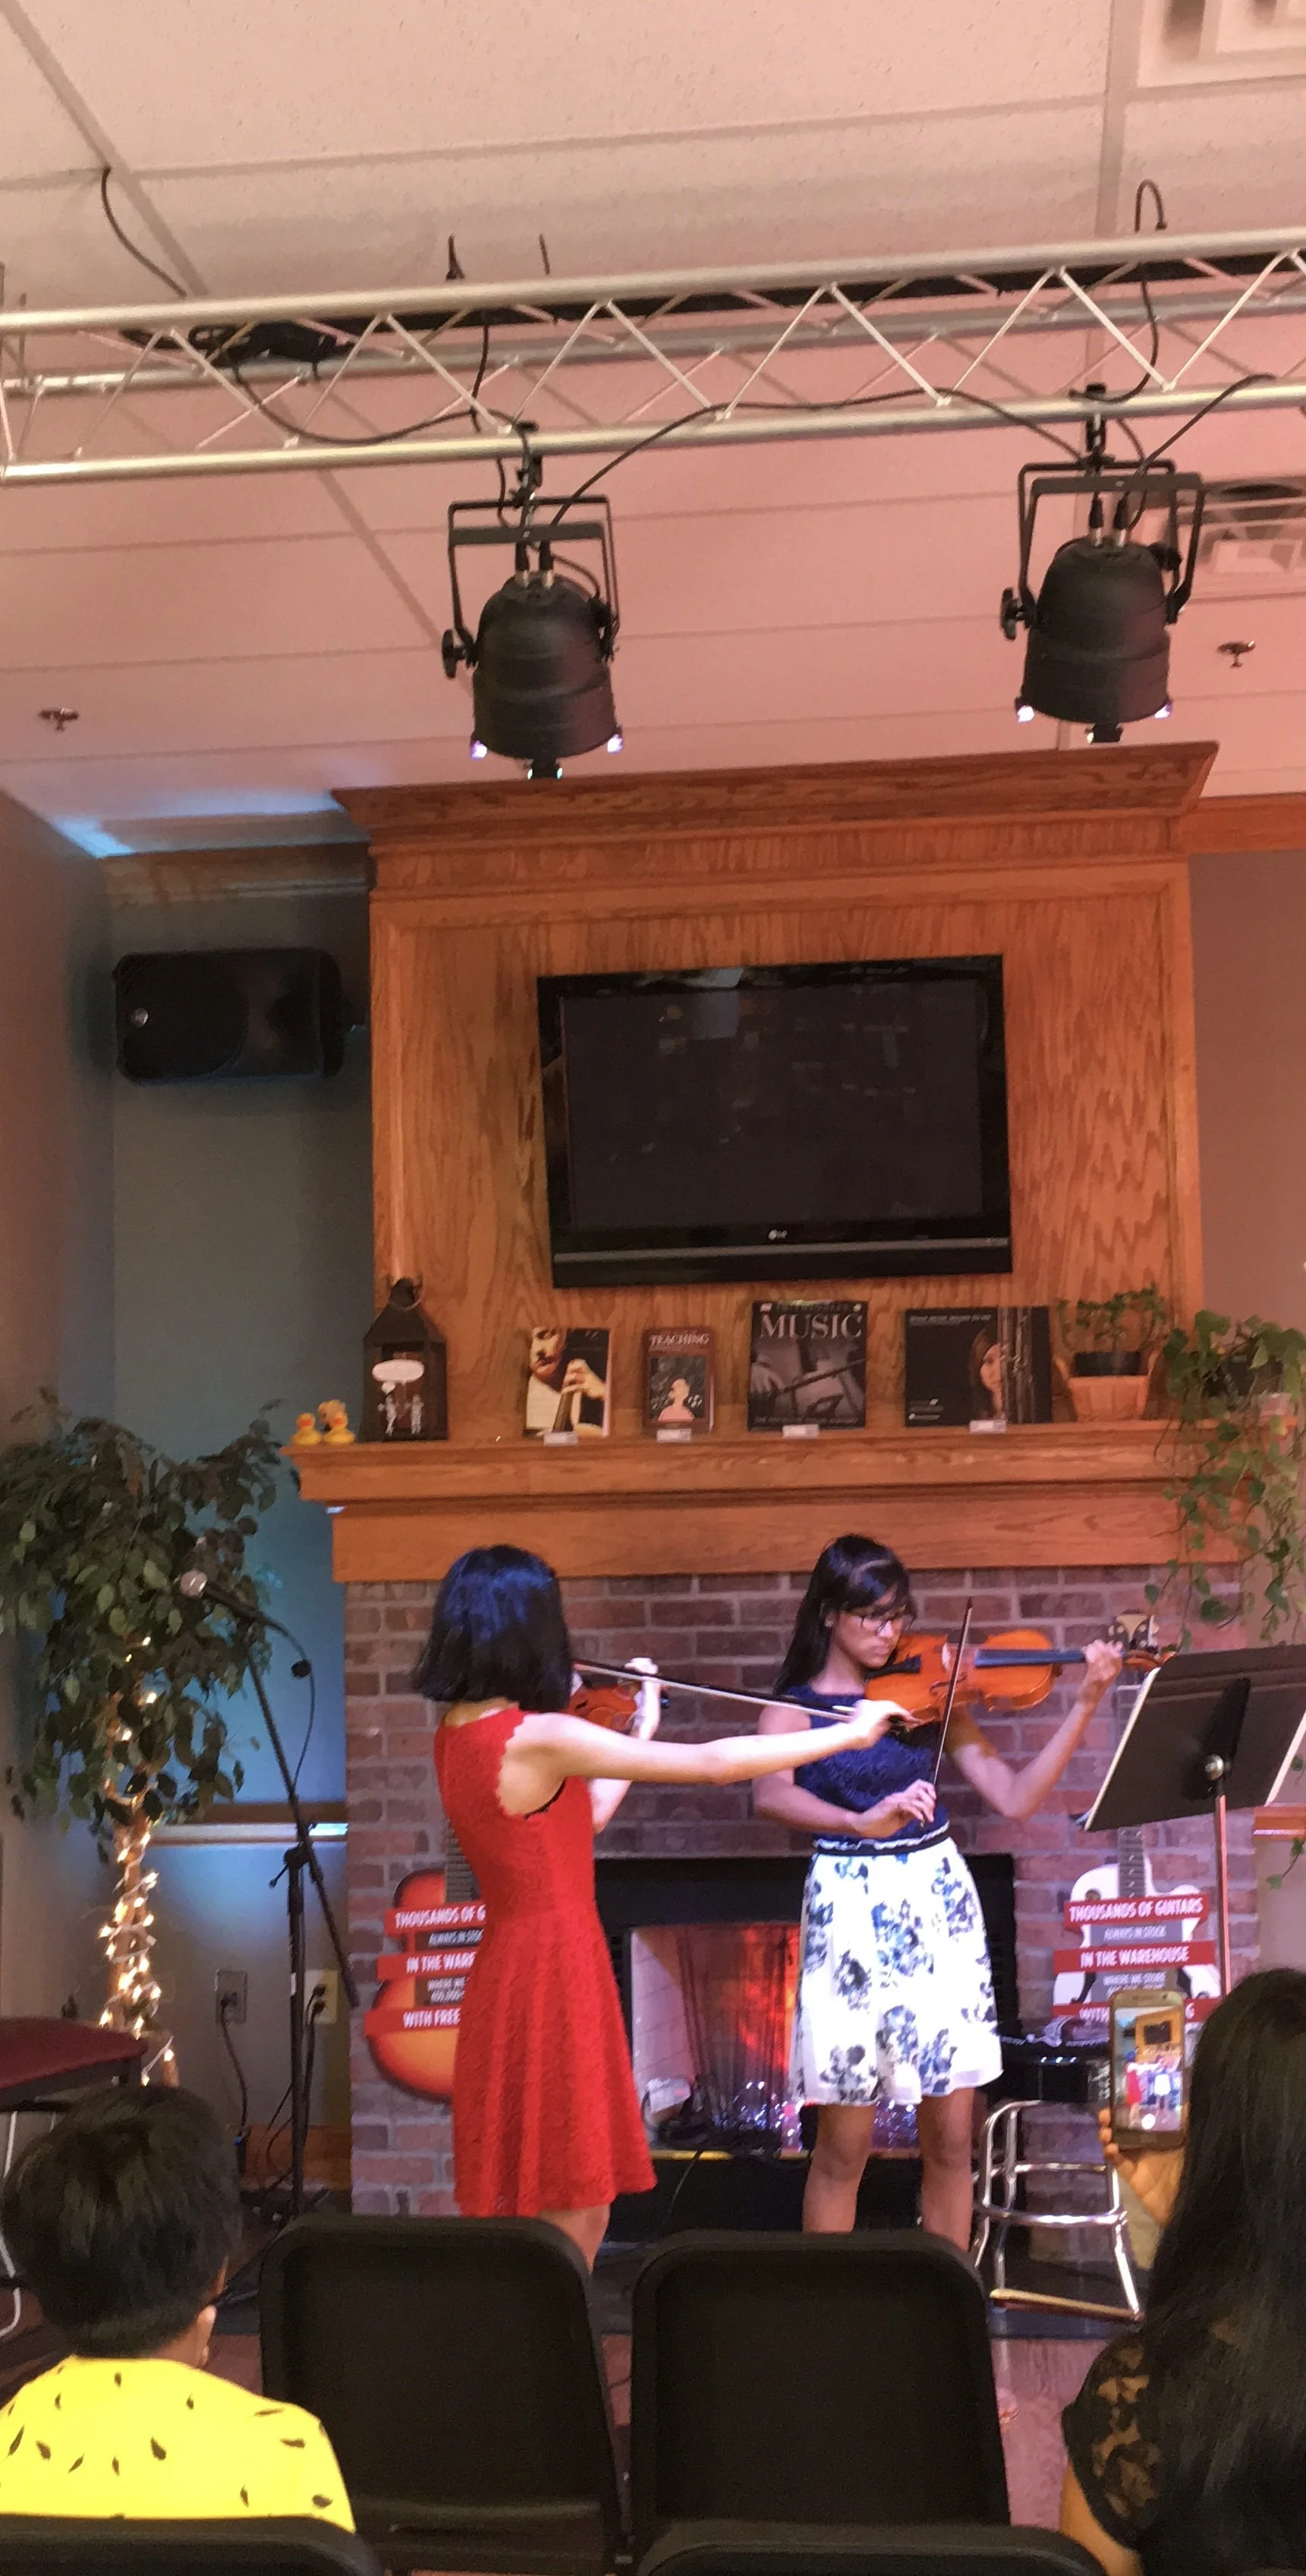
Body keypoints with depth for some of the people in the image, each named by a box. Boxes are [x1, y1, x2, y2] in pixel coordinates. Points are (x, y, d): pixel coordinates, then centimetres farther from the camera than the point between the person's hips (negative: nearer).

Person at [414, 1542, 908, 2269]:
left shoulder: (457, 1732, 6)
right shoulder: (540, 1739, -21)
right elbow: (712, 1763, -18)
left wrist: (640, 1729, 17)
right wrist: (849, 1733, -9)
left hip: (510, 1972, 9)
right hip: (554, 1981, -9)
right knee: (571, 2218, 2)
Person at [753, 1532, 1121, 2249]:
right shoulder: (796, 1706, -1)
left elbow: (1014, 1796, 1)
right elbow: (770, 1795, -22)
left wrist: (1085, 1705, -7)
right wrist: (860, 1823, -37)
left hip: (939, 1899, 3)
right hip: (851, 1909, -3)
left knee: (950, 2139, 7)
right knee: (844, 2146, 3)